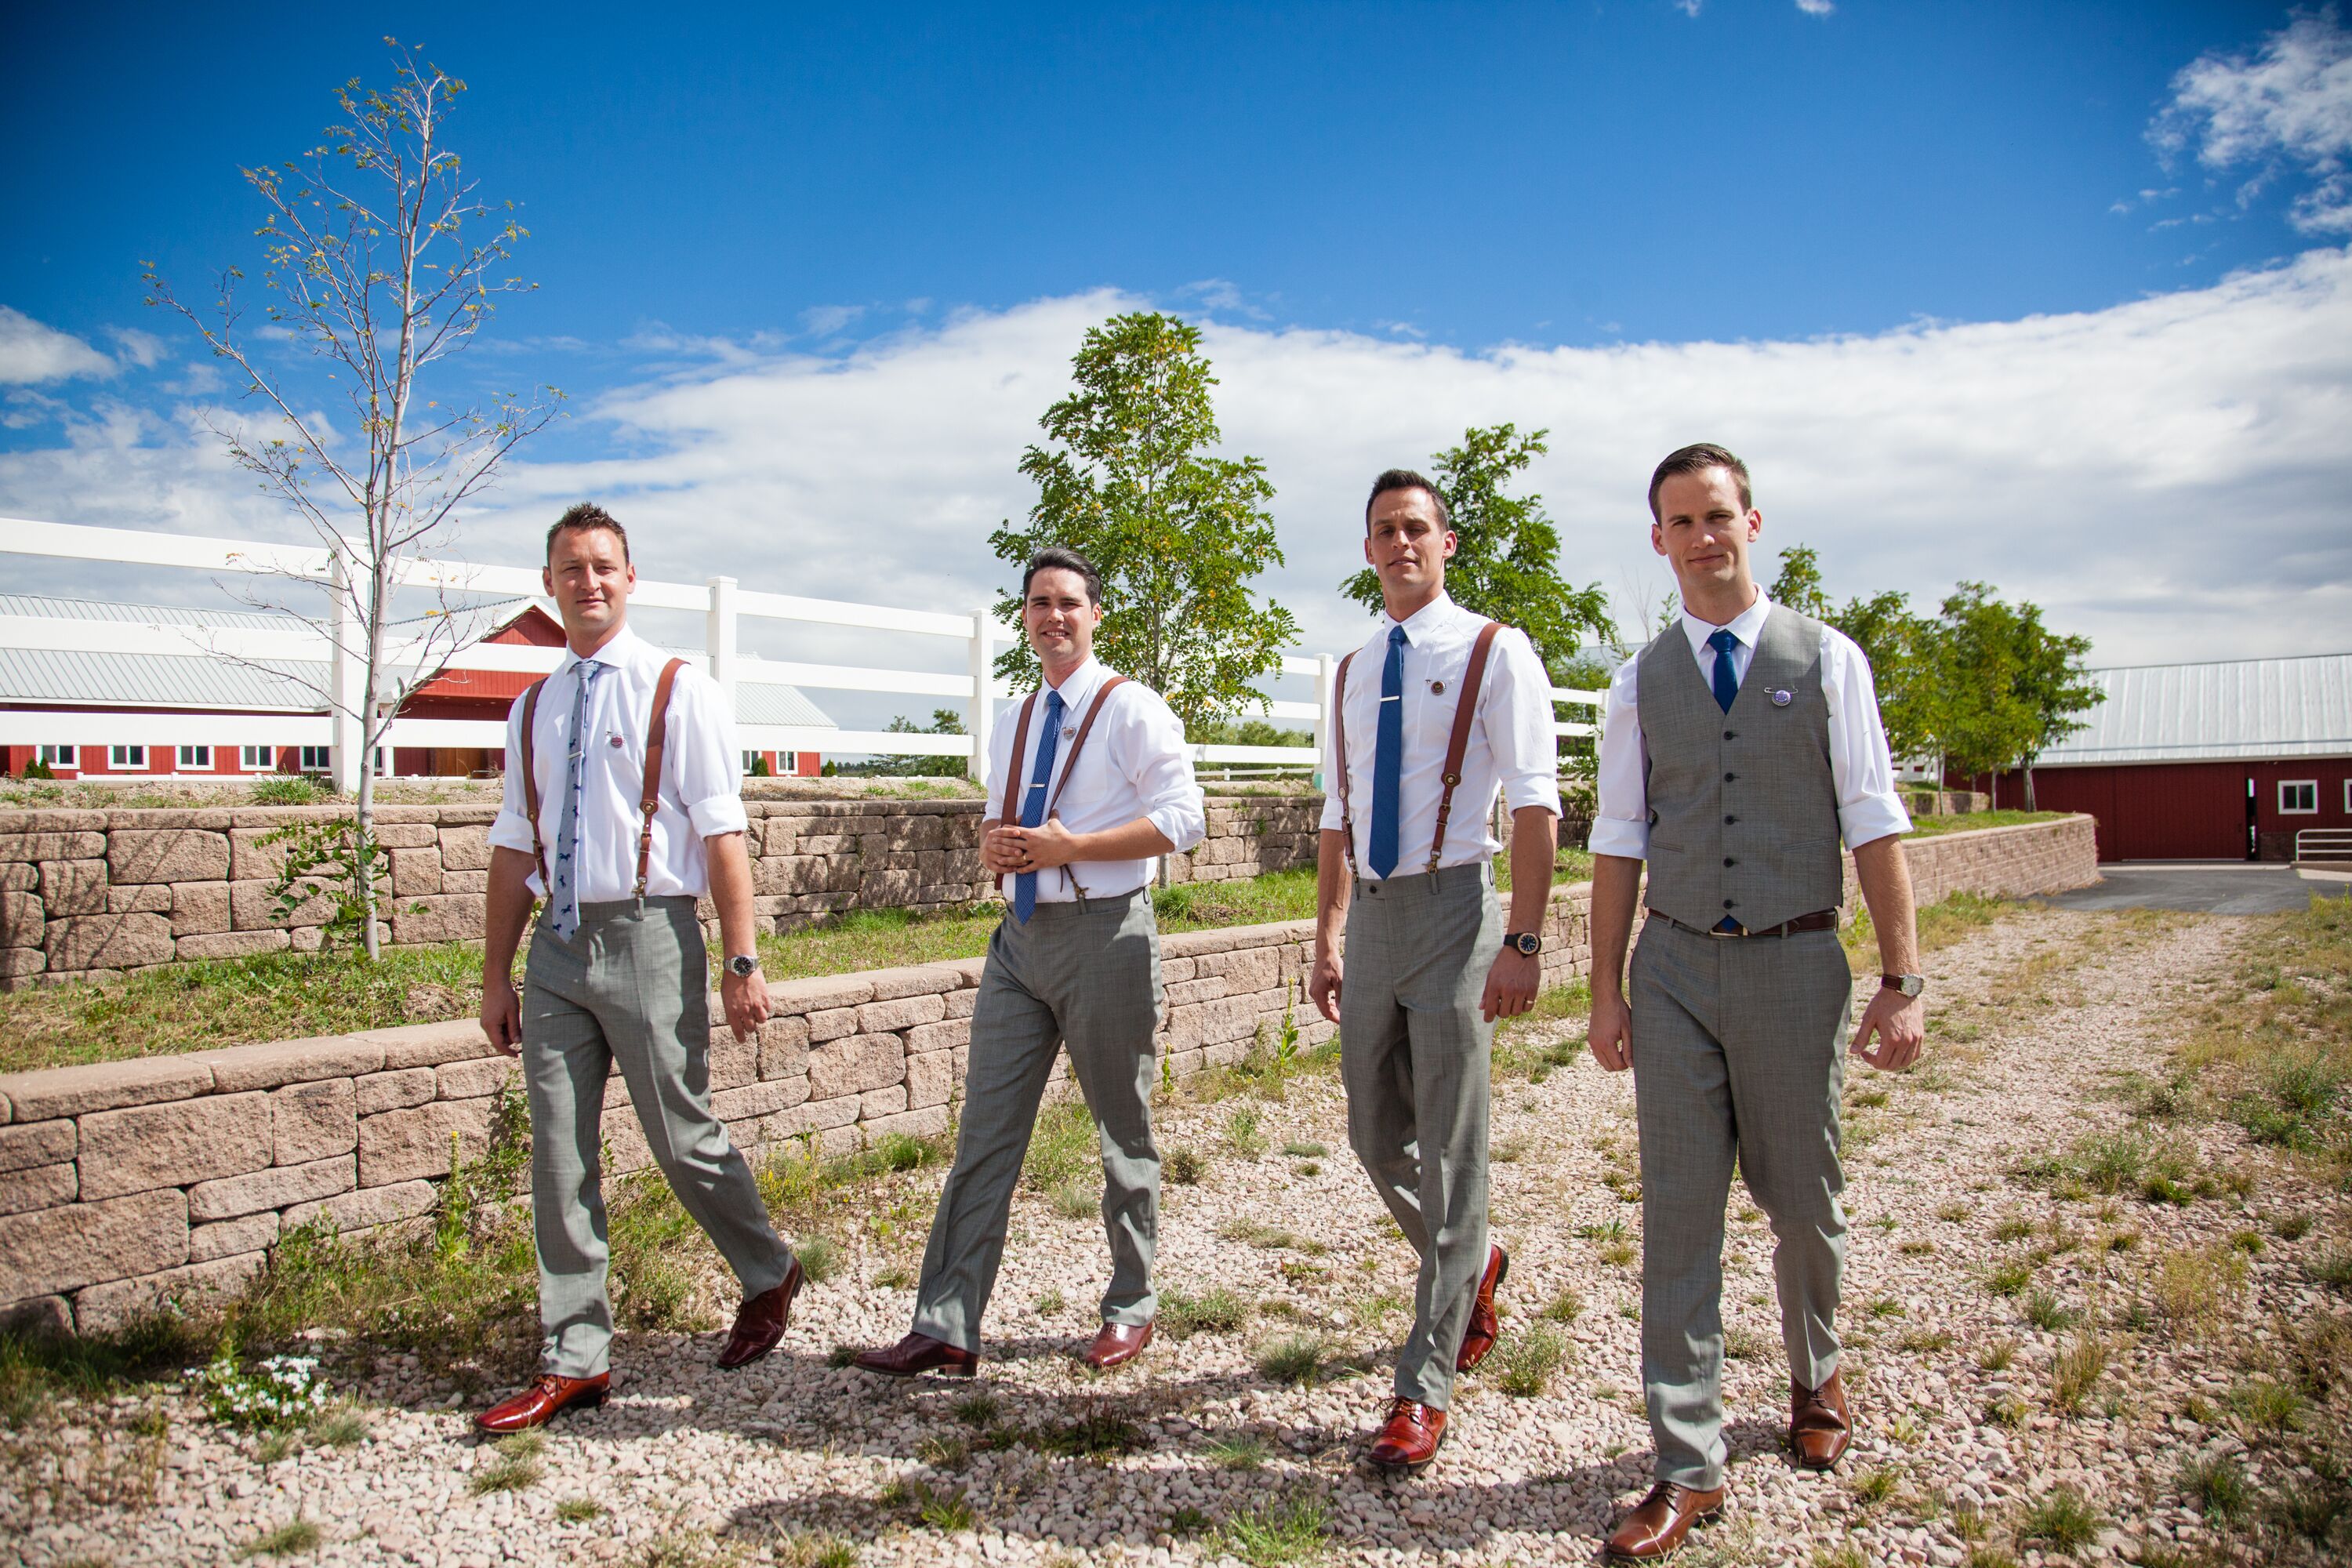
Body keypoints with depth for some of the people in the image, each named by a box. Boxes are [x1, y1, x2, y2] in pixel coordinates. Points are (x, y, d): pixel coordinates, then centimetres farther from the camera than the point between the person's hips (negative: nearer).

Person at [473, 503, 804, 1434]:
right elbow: (514, 849, 15)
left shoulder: (677, 692, -3)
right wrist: (497, 974, 13)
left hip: (648, 936, -5)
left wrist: (741, 961, -13)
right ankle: (573, 1362, 18)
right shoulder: (533, 709, 13)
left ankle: (768, 1274, 30)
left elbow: (721, 834, -8)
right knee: (558, 1157, 6)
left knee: (680, 1139, 3)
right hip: (558, 944, 5)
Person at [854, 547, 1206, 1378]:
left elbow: (1182, 819, -14)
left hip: (1104, 934, -6)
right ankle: (946, 1328, 8)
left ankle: (1131, 1309, 24)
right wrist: (993, 842, 1)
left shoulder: (1131, 709, -6)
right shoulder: (1012, 725, 16)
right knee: (986, 1132, 3)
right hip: (1020, 935, 6)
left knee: (1123, 1132, 8)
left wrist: (1069, 846, -19)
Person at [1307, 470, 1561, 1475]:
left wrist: (1523, 942, -20)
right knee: (1376, 1138, 13)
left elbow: (1533, 803, -12)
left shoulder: (1493, 653, -4)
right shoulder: (1352, 672, 15)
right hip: (1372, 914, 6)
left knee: (1449, 1152, -2)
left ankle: (1425, 1385, 8)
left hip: (1451, 907, -6)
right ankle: (1471, 1267, 41)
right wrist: (1327, 942, 13)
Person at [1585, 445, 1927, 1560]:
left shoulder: (1827, 660, 2)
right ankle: (1689, 1468, 9)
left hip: (1795, 964, -1)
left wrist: (1901, 981, -6)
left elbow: (1875, 826, -1)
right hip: (1676, 968, 1)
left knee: (1802, 1202, 13)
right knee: (1679, 1215, 0)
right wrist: (1606, 991, 3)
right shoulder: (1642, 681, 6)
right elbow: (1617, 844, 6)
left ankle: (1814, 1376, 42)